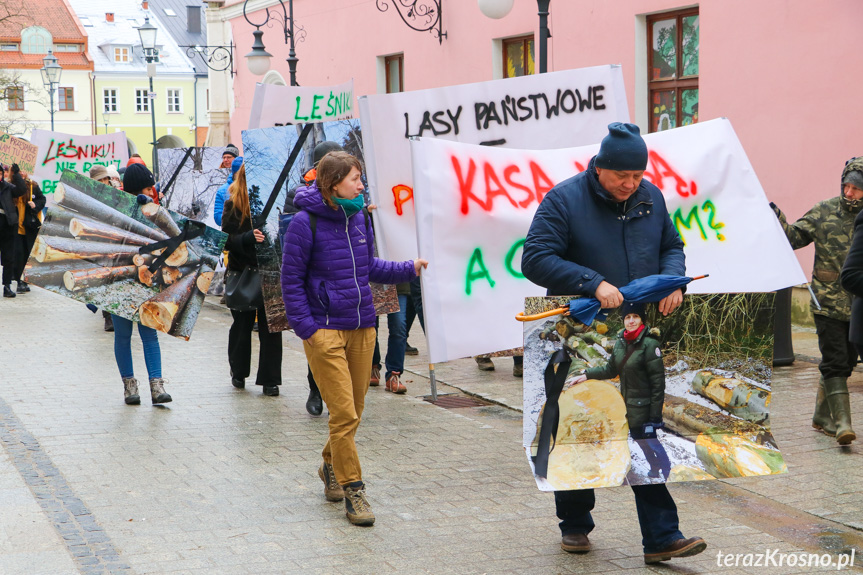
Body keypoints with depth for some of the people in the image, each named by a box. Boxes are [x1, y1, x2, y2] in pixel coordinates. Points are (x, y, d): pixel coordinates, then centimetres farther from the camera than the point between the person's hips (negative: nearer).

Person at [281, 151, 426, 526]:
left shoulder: (359, 218, 7)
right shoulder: (306, 222, -10)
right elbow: (291, 281, -7)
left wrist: (409, 269, 6)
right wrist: (307, 328, -12)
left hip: (362, 329, 6)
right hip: (325, 332, -6)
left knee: (354, 411, 14)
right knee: (343, 414, -8)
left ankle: (331, 466, 38)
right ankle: (352, 490, 2)